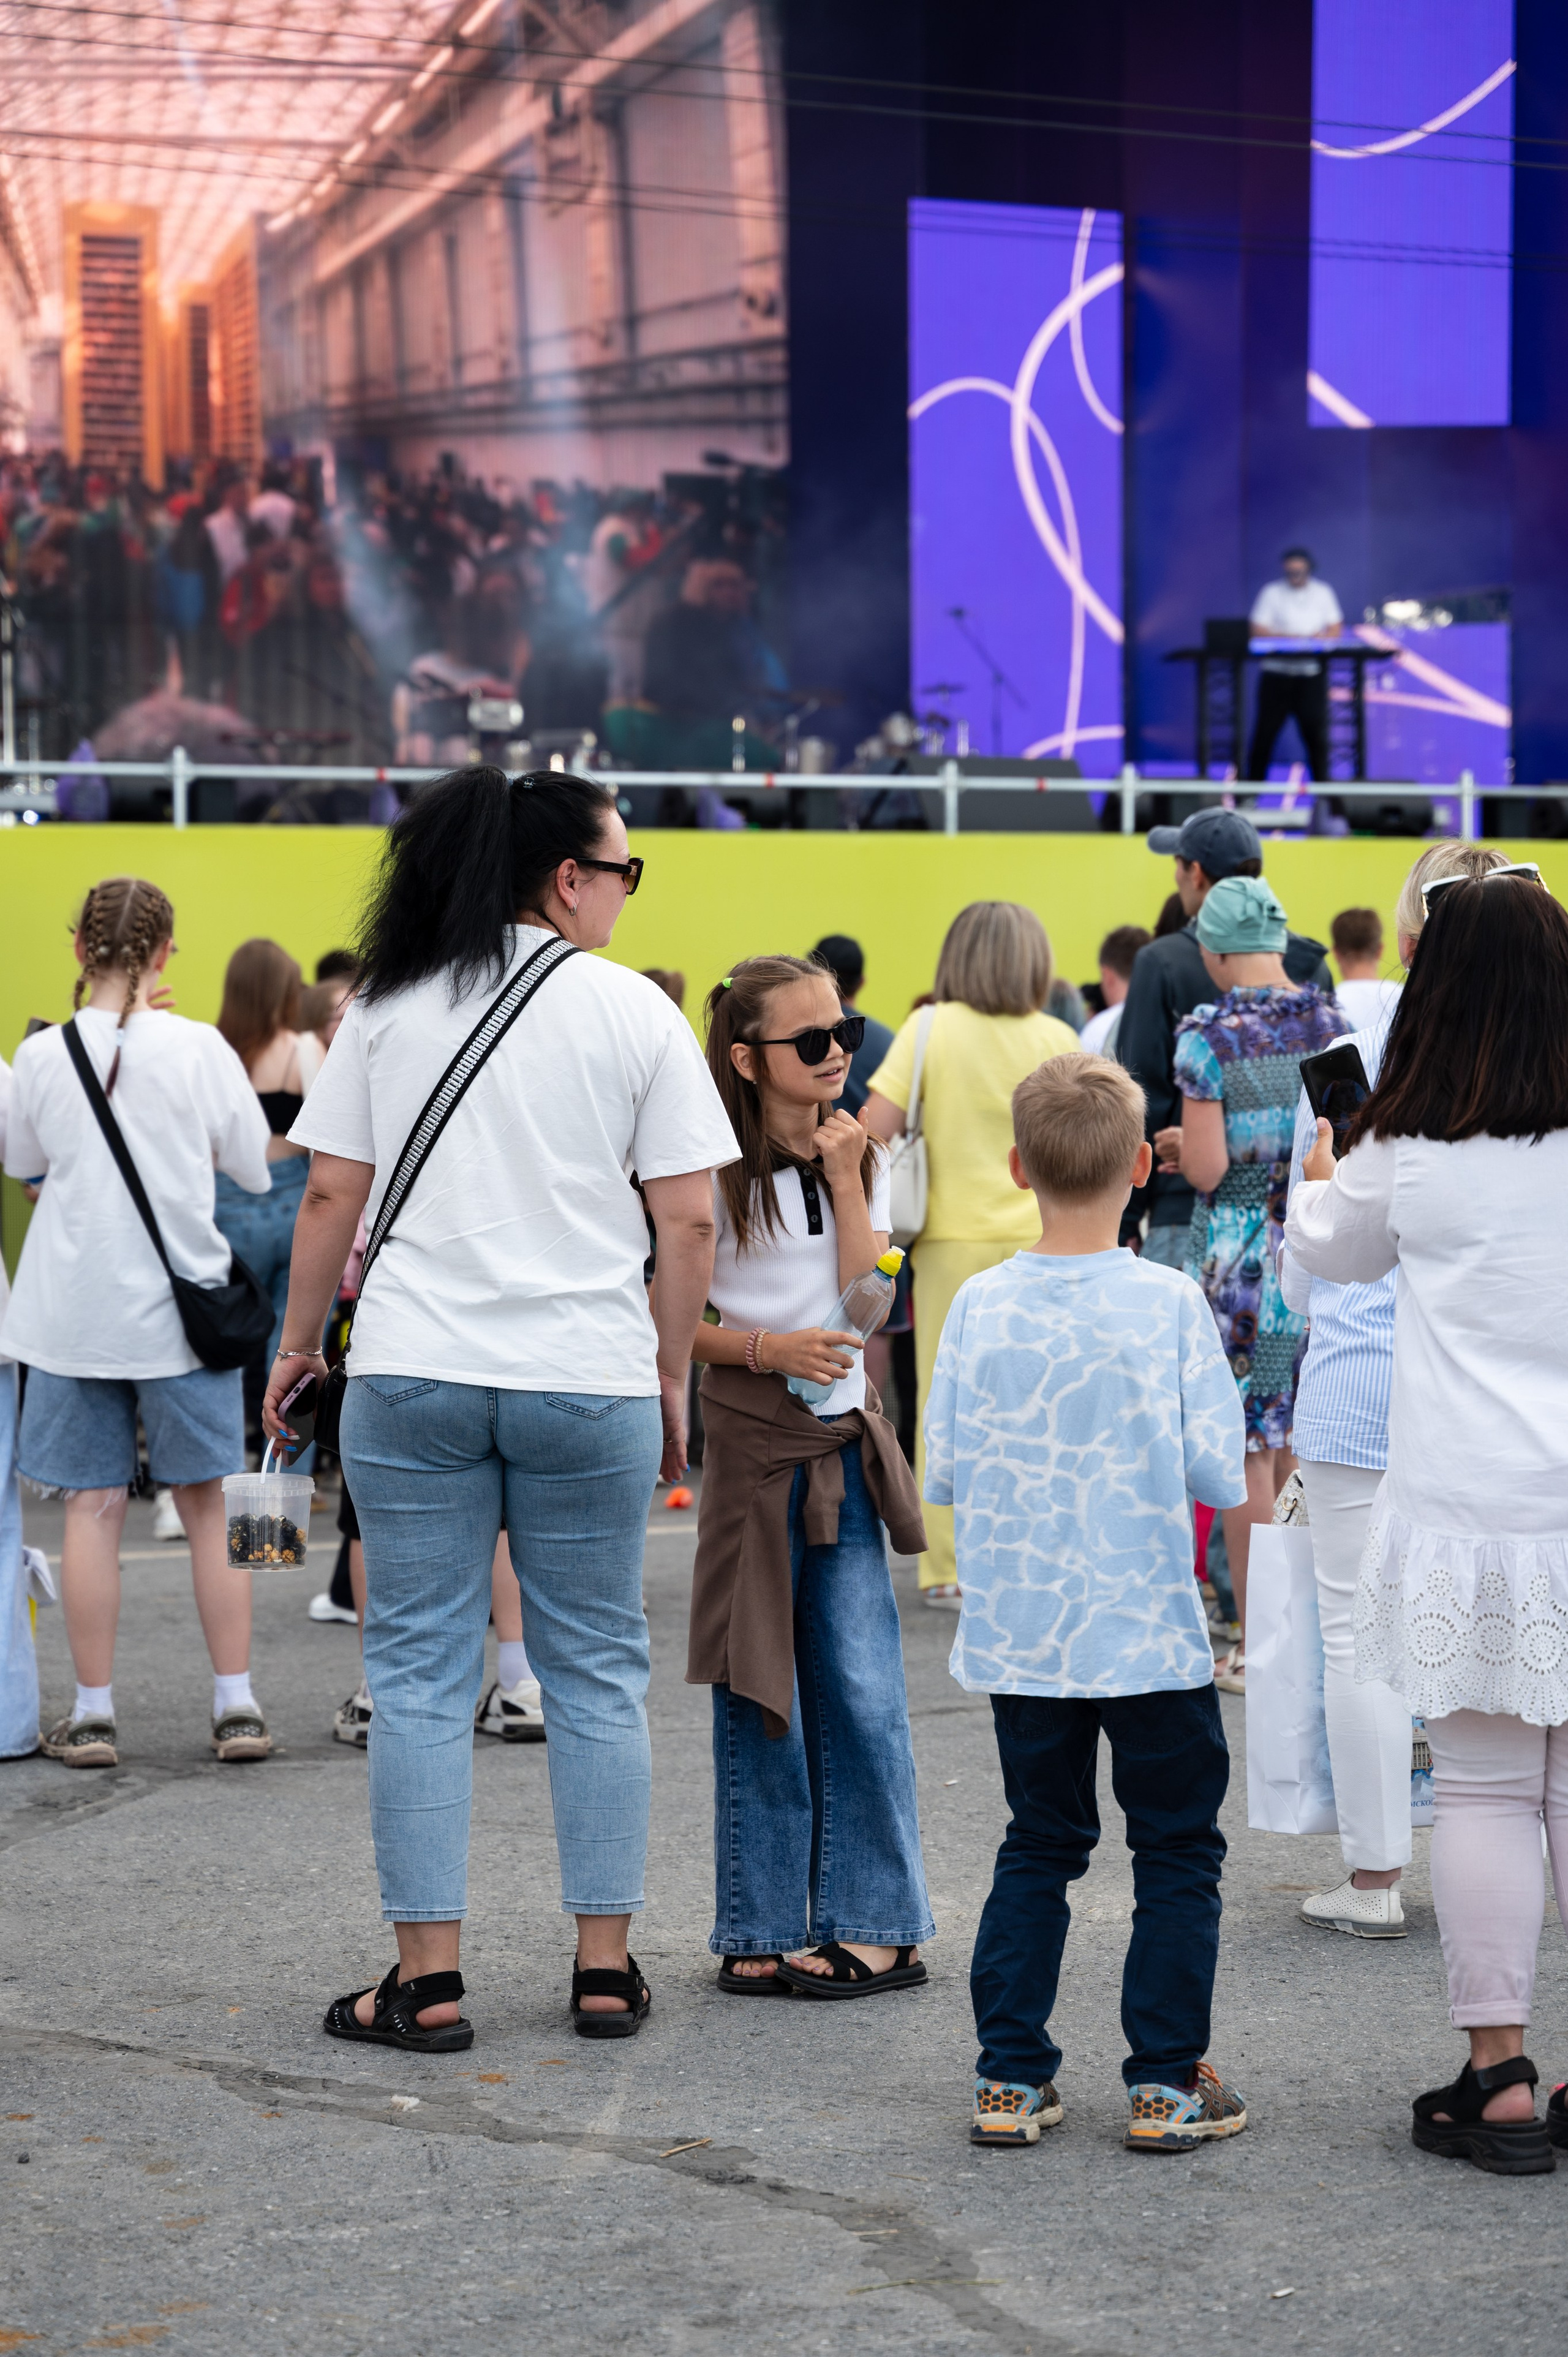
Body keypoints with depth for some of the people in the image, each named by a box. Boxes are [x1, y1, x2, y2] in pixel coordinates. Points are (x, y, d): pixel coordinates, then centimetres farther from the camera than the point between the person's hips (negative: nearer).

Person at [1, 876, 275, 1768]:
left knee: (93, 1508, 5)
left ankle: (94, 1713, 8)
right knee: (209, 1505, 7)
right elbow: (254, 1166, 2)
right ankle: (237, 1705, 9)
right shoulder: (198, 1048, -8)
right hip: (179, 1307, -1)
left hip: (73, 1314, 1)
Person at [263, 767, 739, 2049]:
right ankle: (606, 1967, 15)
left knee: (421, 1673, 5)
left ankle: (428, 1982, 7)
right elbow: (690, 1219, -2)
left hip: (414, 1372, 1)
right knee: (597, 1669, 10)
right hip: (589, 1381, -1)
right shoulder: (634, 1012, 0)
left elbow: (333, 1194, 3)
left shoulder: (389, 1006, 5)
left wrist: (302, 1338, 15)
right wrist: (670, 1377, 8)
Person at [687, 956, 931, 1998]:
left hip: (845, 1443, 3)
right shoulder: (714, 1172, -5)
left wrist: (847, 1180, -7)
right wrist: (765, 1347, -18)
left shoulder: (860, 1157, 8)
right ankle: (764, 1932, 11)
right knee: (760, 1696, 2)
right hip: (751, 1441, -3)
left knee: (864, 1695, -1)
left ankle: (871, 1923, 9)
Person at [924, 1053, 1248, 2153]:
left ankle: (1011, 2077, 16)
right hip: (1152, 1634, -3)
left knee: (1038, 1847, 16)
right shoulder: (1171, 1301, -11)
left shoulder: (980, 1305, -4)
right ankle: (1167, 2082, 10)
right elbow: (1220, 1471, -10)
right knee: (1179, 1851, 10)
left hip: (1019, 1637, 3)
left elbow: (944, 1473, 0)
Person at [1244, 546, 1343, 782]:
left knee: (1316, 728, 1)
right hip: (1277, 671, -2)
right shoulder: (1271, 593, 2)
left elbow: (1337, 629, 9)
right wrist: (1293, 638, -18)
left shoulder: (1322, 592, 10)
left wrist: (1322, 638, -14)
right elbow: (1258, 631, -5)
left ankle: (1321, 782, 8)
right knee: (1266, 729, -1)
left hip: (1312, 672, 2)